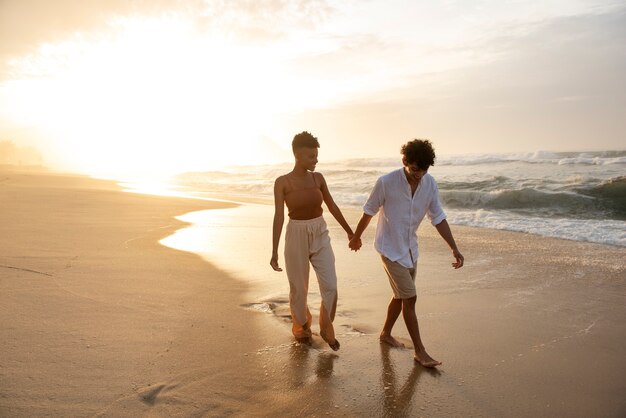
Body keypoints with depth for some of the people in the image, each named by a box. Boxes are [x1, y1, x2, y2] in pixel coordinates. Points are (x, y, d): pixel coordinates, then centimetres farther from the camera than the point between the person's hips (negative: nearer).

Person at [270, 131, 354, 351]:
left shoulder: (317, 178, 1)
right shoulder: (282, 182, -10)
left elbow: (332, 206, 10)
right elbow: (278, 217, -11)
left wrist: (350, 231, 16)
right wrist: (274, 252, -13)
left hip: (320, 236, 3)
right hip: (296, 237, -3)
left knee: (330, 286, -3)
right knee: (299, 289, 10)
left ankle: (326, 329, 22)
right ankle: (301, 327, 38)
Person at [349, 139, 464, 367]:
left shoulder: (430, 183, -7)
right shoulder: (386, 182, -21)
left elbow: (438, 218, -1)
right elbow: (369, 212, -6)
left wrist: (454, 248, -7)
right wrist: (356, 237, 6)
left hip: (410, 248, 6)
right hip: (390, 249, -6)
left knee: (401, 296, 17)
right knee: (410, 298, -6)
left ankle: (386, 333, 38)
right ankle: (420, 351, 4)